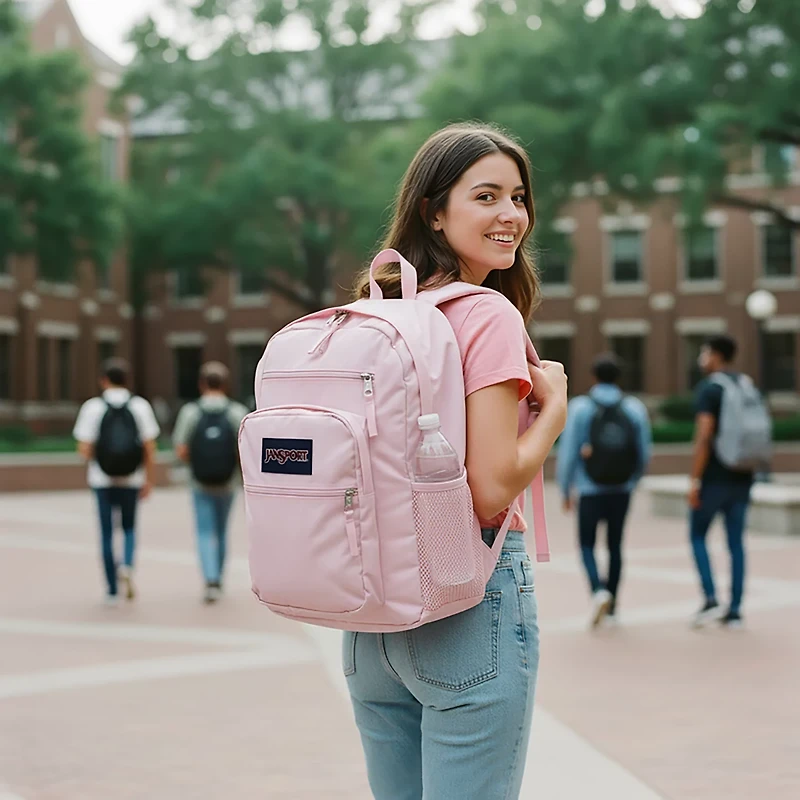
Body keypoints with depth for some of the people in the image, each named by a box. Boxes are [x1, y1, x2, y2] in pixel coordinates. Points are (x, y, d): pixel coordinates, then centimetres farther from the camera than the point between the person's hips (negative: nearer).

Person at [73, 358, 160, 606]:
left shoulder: (92, 407, -5)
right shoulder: (140, 406, -2)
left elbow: (84, 449, -8)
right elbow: (149, 448, -5)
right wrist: (150, 480, 3)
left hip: (102, 479, -1)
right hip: (132, 479, 1)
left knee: (107, 532, 10)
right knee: (129, 527, 19)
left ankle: (113, 591, 13)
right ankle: (127, 566, -9)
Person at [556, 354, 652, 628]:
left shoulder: (579, 408, -7)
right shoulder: (635, 409, 0)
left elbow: (568, 453, -7)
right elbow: (643, 454, 3)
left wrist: (566, 490, 5)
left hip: (590, 490, -2)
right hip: (621, 491, 3)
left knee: (587, 544, 10)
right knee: (615, 546, 14)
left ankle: (599, 590, -15)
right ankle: (611, 608, 18)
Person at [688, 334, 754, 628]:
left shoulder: (708, 389, -11)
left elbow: (703, 437, -19)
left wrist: (694, 480, -17)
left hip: (714, 477, -6)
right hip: (742, 477, 6)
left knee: (697, 535, 8)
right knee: (736, 541, 8)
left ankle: (710, 599, -5)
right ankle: (735, 610, 8)